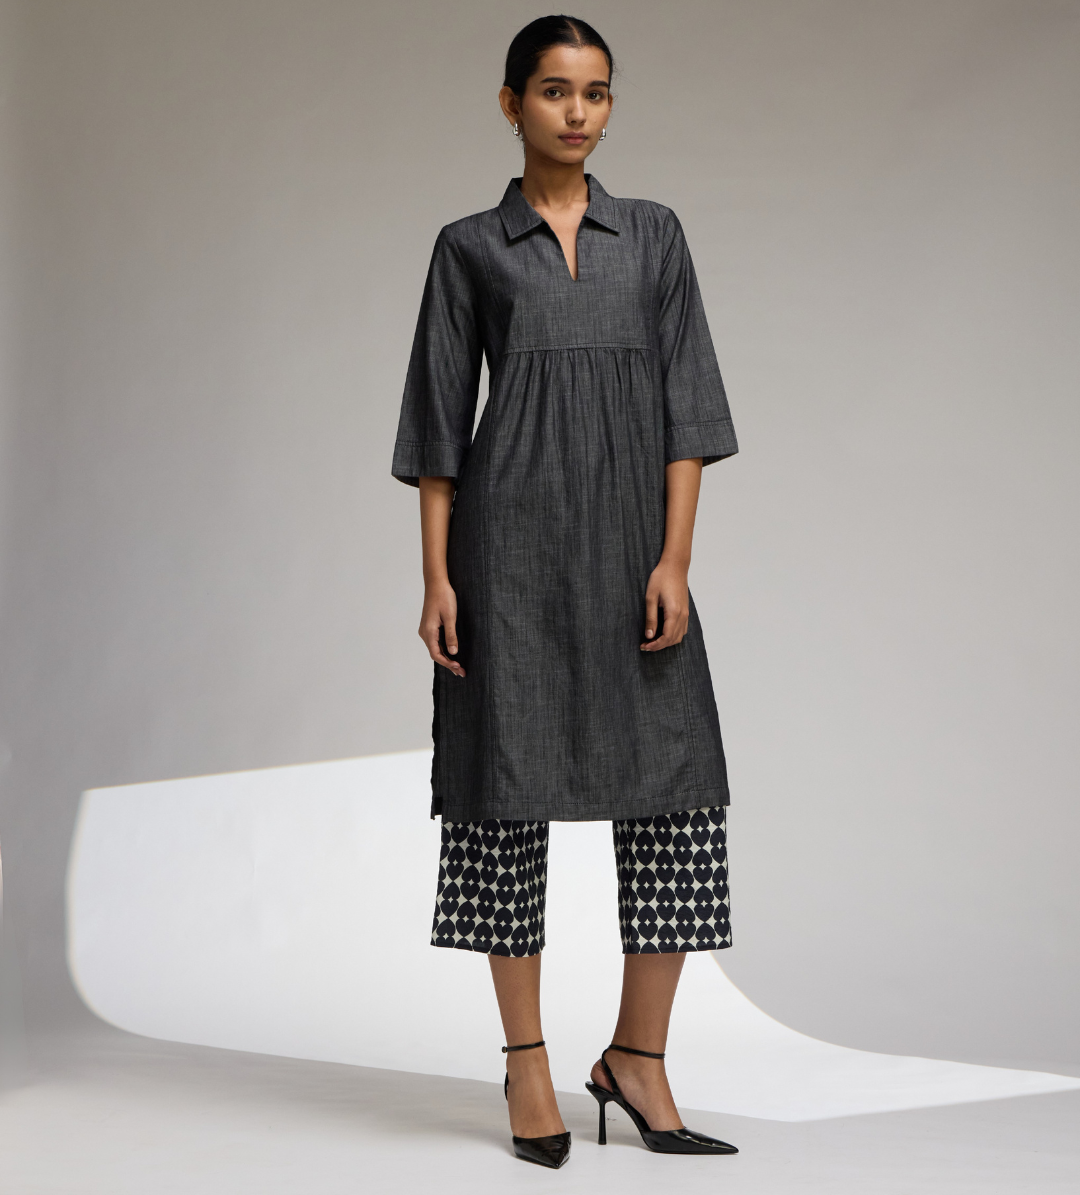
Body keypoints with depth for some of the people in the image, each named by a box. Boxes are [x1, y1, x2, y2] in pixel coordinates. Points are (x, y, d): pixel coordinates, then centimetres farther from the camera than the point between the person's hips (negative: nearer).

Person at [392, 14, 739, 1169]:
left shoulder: (654, 235, 11)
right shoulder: (469, 247, 7)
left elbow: (686, 403, 4)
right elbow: (437, 421, 5)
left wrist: (675, 560, -6)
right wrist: (437, 577, -4)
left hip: (629, 537, 2)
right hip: (511, 533, -2)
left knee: (676, 788, -4)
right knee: (510, 782, -1)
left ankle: (636, 1058, 8)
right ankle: (526, 1062, 9)